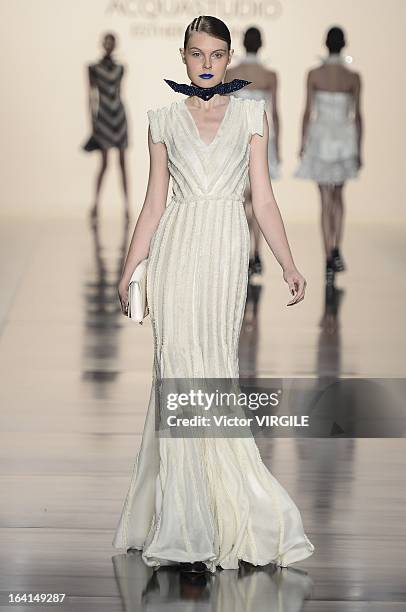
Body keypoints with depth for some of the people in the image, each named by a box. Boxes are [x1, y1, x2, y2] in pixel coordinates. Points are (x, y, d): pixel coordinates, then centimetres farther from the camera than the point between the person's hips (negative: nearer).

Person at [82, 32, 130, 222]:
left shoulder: (119, 68, 13)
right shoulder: (94, 68, 0)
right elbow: (91, 96, -2)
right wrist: (93, 124, -7)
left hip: (119, 115, 4)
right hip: (103, 116, -4)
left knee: (123, 162, 4)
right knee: (104, 162, -10)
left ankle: (126, 205, 6)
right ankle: (95, 203, -2)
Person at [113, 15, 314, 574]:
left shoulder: (250, 115, 9)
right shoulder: (164, 120, 9)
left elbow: (264, 198, 6)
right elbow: (154, 203, 10)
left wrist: (289, 264, -1)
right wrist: (129, 269, 6)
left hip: (227, 253, 0)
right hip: (175, 250, 0)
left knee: (212, 372, 0)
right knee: (182, 370, -6)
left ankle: (190, 526, 11)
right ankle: (194, 532, -3)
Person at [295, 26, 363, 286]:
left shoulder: (314, 74, -7)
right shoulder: (353, 77, -4)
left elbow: (308, 112, -6)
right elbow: (357, 115, -3)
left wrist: (303, 143, 5)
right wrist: (358, 150, 4)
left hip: (320, 140, -1)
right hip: (345, 140, 1)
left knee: (326, 201, 2)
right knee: (337, 196, 21)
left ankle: (329, 262, -1)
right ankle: (337, 249, 5)